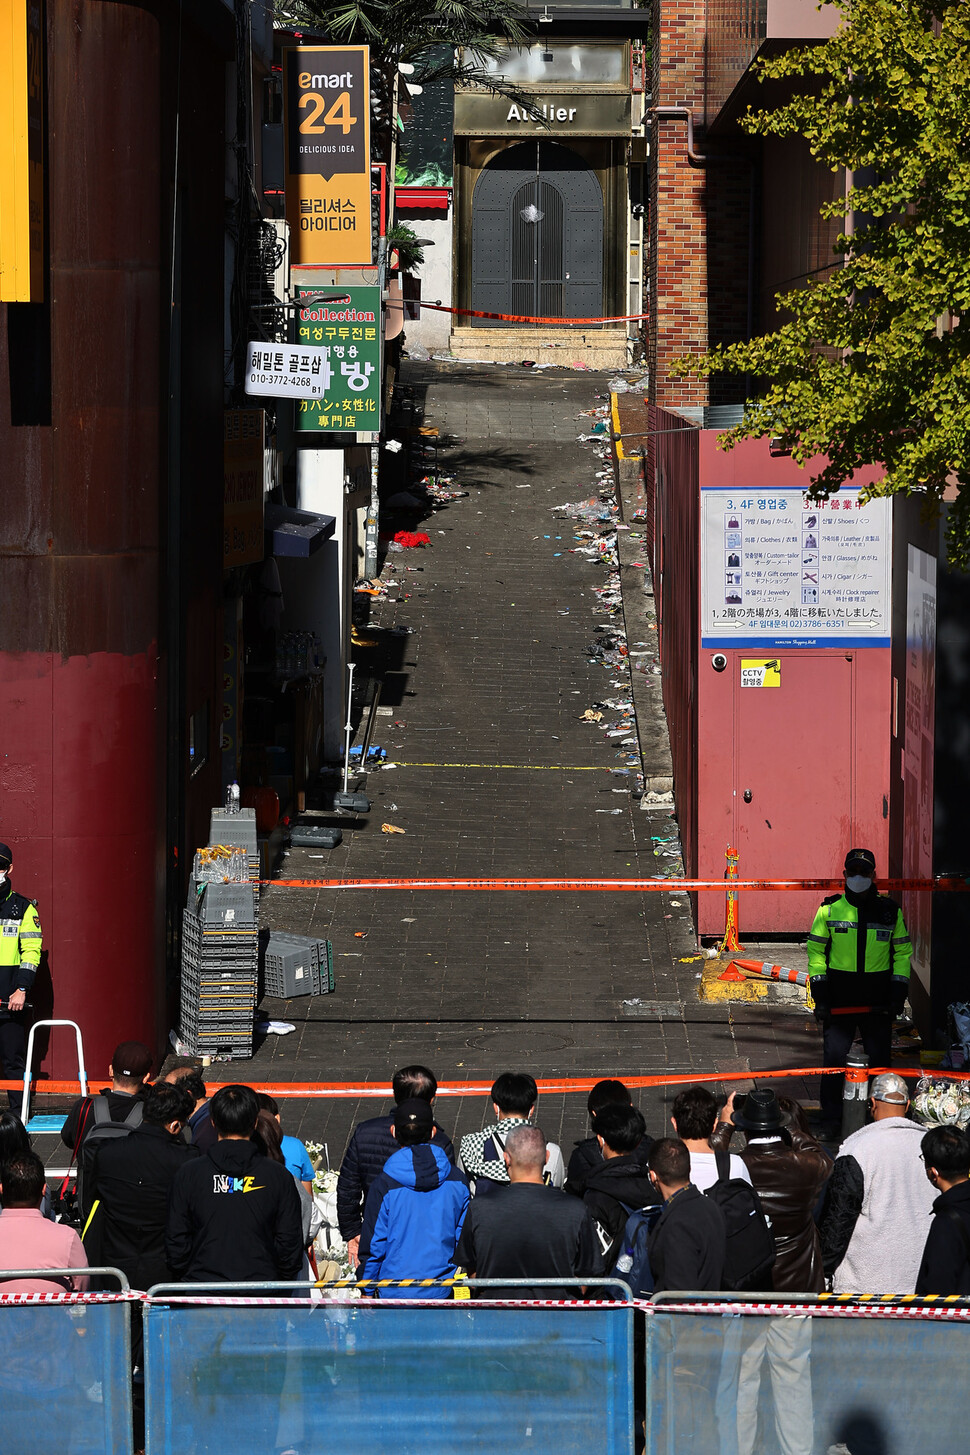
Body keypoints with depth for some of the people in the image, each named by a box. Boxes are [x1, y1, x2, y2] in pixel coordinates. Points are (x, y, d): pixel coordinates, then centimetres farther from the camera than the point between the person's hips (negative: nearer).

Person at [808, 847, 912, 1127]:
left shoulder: (889, 911, 5)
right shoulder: (830, 910, 1)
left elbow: (903, 952, 11)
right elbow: (816, 951, 4)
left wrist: (899, 993, 1)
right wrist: (819, 995, -3)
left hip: (878, 1000, 1)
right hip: (839, 997, -1)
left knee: (880, 1059, 4)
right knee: (834, 1057, -4)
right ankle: (830, 1118, 5)